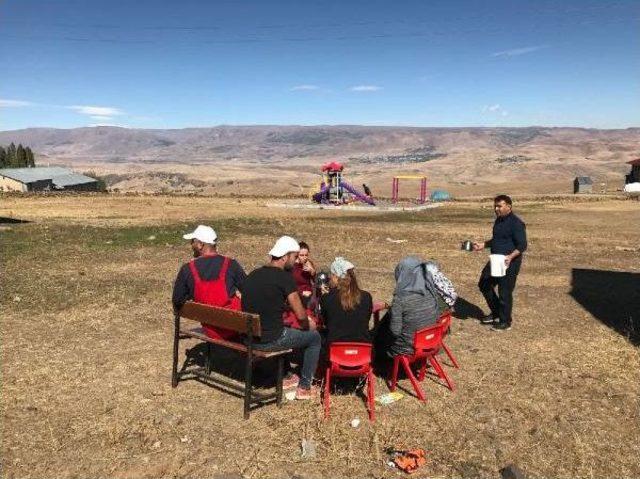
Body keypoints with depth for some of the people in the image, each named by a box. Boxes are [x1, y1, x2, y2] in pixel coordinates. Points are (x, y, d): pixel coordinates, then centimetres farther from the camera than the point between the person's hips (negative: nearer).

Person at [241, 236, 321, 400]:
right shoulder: (285, 277, -16)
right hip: (270, 340, -7)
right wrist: (307, 325, 9)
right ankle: (304, 388, 21)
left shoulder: (252, 275, 7)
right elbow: (300, 315, -15)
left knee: (288, 330, 34)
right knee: (314, 337, 15)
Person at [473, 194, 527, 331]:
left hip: (509, 263, -9)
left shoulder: (516, 223, -17)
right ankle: (496, 312, 30)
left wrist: (511, 256, -35)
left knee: (504, 292, -1)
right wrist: (482, 245, 13)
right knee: (484, 284, 14)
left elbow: (522, 245, -20)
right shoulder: (499, 220, 11)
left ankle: (505, 322, 16)